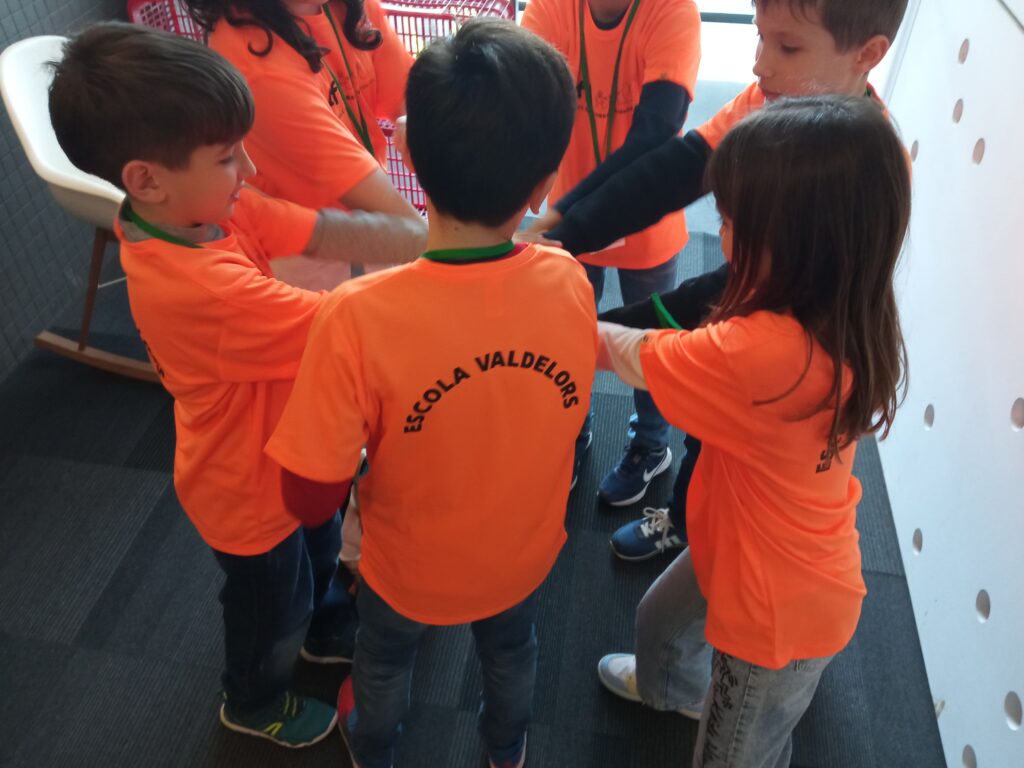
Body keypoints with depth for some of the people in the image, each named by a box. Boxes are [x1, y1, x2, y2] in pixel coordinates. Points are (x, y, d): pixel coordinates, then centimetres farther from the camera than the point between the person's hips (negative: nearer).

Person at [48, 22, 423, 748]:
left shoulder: (210, 209, -15)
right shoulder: (203, 287, -41)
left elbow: (333, 233, -18)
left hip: (289, 451, 7)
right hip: (251, 486, -7)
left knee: (321, 548, 33)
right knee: (274, 605, 22)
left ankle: (328, 629, 64)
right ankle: (257, 702, 54)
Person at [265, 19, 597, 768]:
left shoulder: (360, 319, -37)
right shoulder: (571, 283, -26)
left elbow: (310, 500, -25)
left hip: (411, 566, -2)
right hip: (524, 554, 3)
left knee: (385, 658, 33)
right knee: (511, 648, 35)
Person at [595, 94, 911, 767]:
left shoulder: (765, 352, -40)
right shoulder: (844, 323, -14)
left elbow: (631, 354, -23)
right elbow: (688, 350, -6)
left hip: (780, 609, -8)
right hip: (745, 550, 9)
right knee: (662, 614, 35)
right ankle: (673, 688, 68)